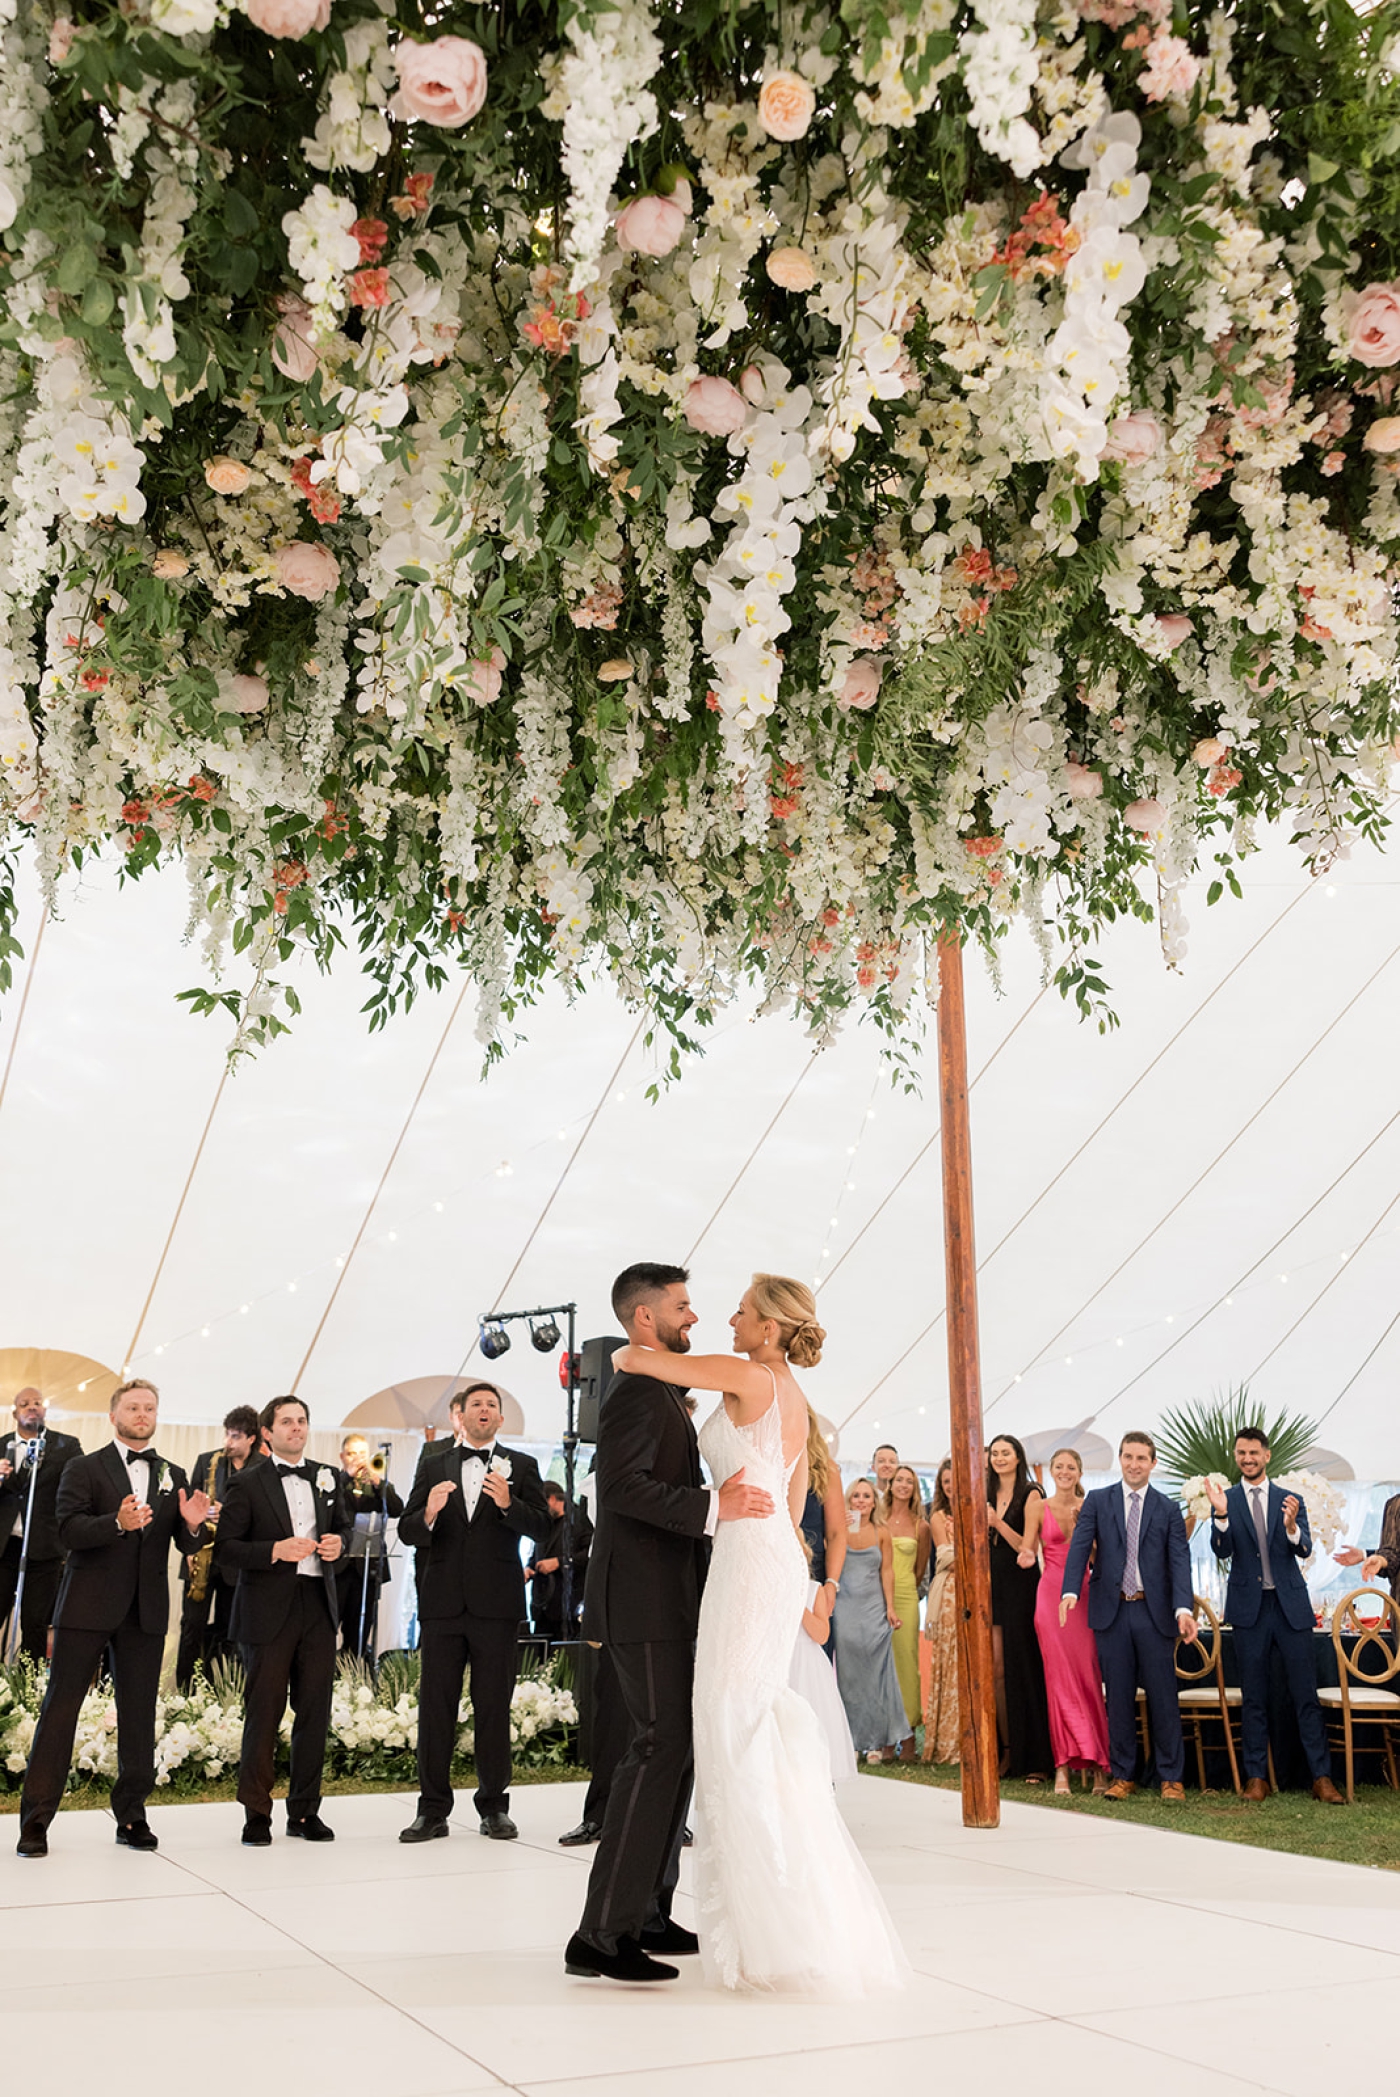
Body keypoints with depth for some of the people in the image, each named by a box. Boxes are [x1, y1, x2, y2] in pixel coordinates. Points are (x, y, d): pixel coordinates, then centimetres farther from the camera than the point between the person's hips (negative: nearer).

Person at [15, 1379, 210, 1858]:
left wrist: (191, 1524, -13)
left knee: (139, 1712, 6)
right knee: (61, 1705, -1)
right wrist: (118, 1523, -27)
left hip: (146, 1610, 3)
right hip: (88, 1606, -3)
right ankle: (36, 1818, 7)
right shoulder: (84, 1468, 3)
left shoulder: (173, 1476, 14)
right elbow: (68, 1530, -11)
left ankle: (131, 1816, 16)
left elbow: (187, 1547, 10)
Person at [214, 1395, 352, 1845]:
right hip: (269, 1610, -4)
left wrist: (338, 1543, 1)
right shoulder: (247, 1484, -1)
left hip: (319, 1605, 4)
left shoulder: (329, 1478, 13)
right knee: (264, 1712, 1)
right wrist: (275, 1551, -18)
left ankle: (305, 1811, 19)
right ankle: (256, 1815, 13)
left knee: (315, 1711, 8)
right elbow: (224, 1549, -6)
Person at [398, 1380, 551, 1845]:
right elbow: (406, 1532, 5)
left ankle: (494, 1807, 14)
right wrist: (428, 1514, -17)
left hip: (497, 1602, -1)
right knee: (435, 1706, 3)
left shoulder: (520, 1466, 7)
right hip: (443, 1601, 1)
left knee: (494, 1708, 4)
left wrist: (508, 1503, -21)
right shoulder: (433, 1465, 11)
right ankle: (433, 1809, 11)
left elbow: (540, 1527, -3)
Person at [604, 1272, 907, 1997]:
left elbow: (636, 1359, -10)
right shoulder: (793, 1397, 15)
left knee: (738, 1730, -4)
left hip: (750, 1560, -9)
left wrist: (618, 1354, 13)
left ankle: (774, 1936, 2)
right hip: (780, 1559, 9)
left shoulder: (749, 1378, -11)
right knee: (764, 1727, 14)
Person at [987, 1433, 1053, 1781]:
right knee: (996, 1668, 2)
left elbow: (1027, 1547, -8)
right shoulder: (989, 1496, 14)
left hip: (1020, 1585, -5)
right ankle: (1007, 1751, 10)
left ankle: (1035, 1759, 0)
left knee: (1022, 1667, -5)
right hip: (992, 1583, 6)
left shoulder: (1030, 1494, -3)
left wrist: (998, 1523, -19)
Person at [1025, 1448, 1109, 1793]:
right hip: (1052, 1594, -1)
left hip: (1084, 1596, 1)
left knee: (1089, 1677, -5)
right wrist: (1027, 1556, -20)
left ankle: (1098, 1765, 1)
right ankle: (1063, 1766, 0)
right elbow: (1028, 1550, 2)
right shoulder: (1038, 1508, 6)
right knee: (1059, 1679, -3)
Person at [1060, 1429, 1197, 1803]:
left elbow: (1179, 1560, -4)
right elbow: (1079, 1547, -5)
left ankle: (1171, 1777, 14)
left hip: (1154, 1612, 0)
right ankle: (1122, 1776, 16)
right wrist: (1070, 1590, -22)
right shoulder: (1097, 1501, 6)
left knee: (1163, 1697, 3)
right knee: (1119, 1697, 7)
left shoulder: (1168, 1509, 5)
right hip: (1112, 1611, 0)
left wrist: (1184, 1608, -19)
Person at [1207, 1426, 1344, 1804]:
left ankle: (1322, 1778, 7)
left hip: (1291, 1605, 1)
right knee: (1253, 1698, 5)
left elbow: (1305, 1549, -5)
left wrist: (1291, 1526, -26)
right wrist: (1221, 1516, -26)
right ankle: (1257, 1778, 11)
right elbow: (1222, 1551, -8)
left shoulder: (1290, 1500, 7)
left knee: (1306, 1694, 1)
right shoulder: (1226, 1501, 4)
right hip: (1249, 1607, 0)